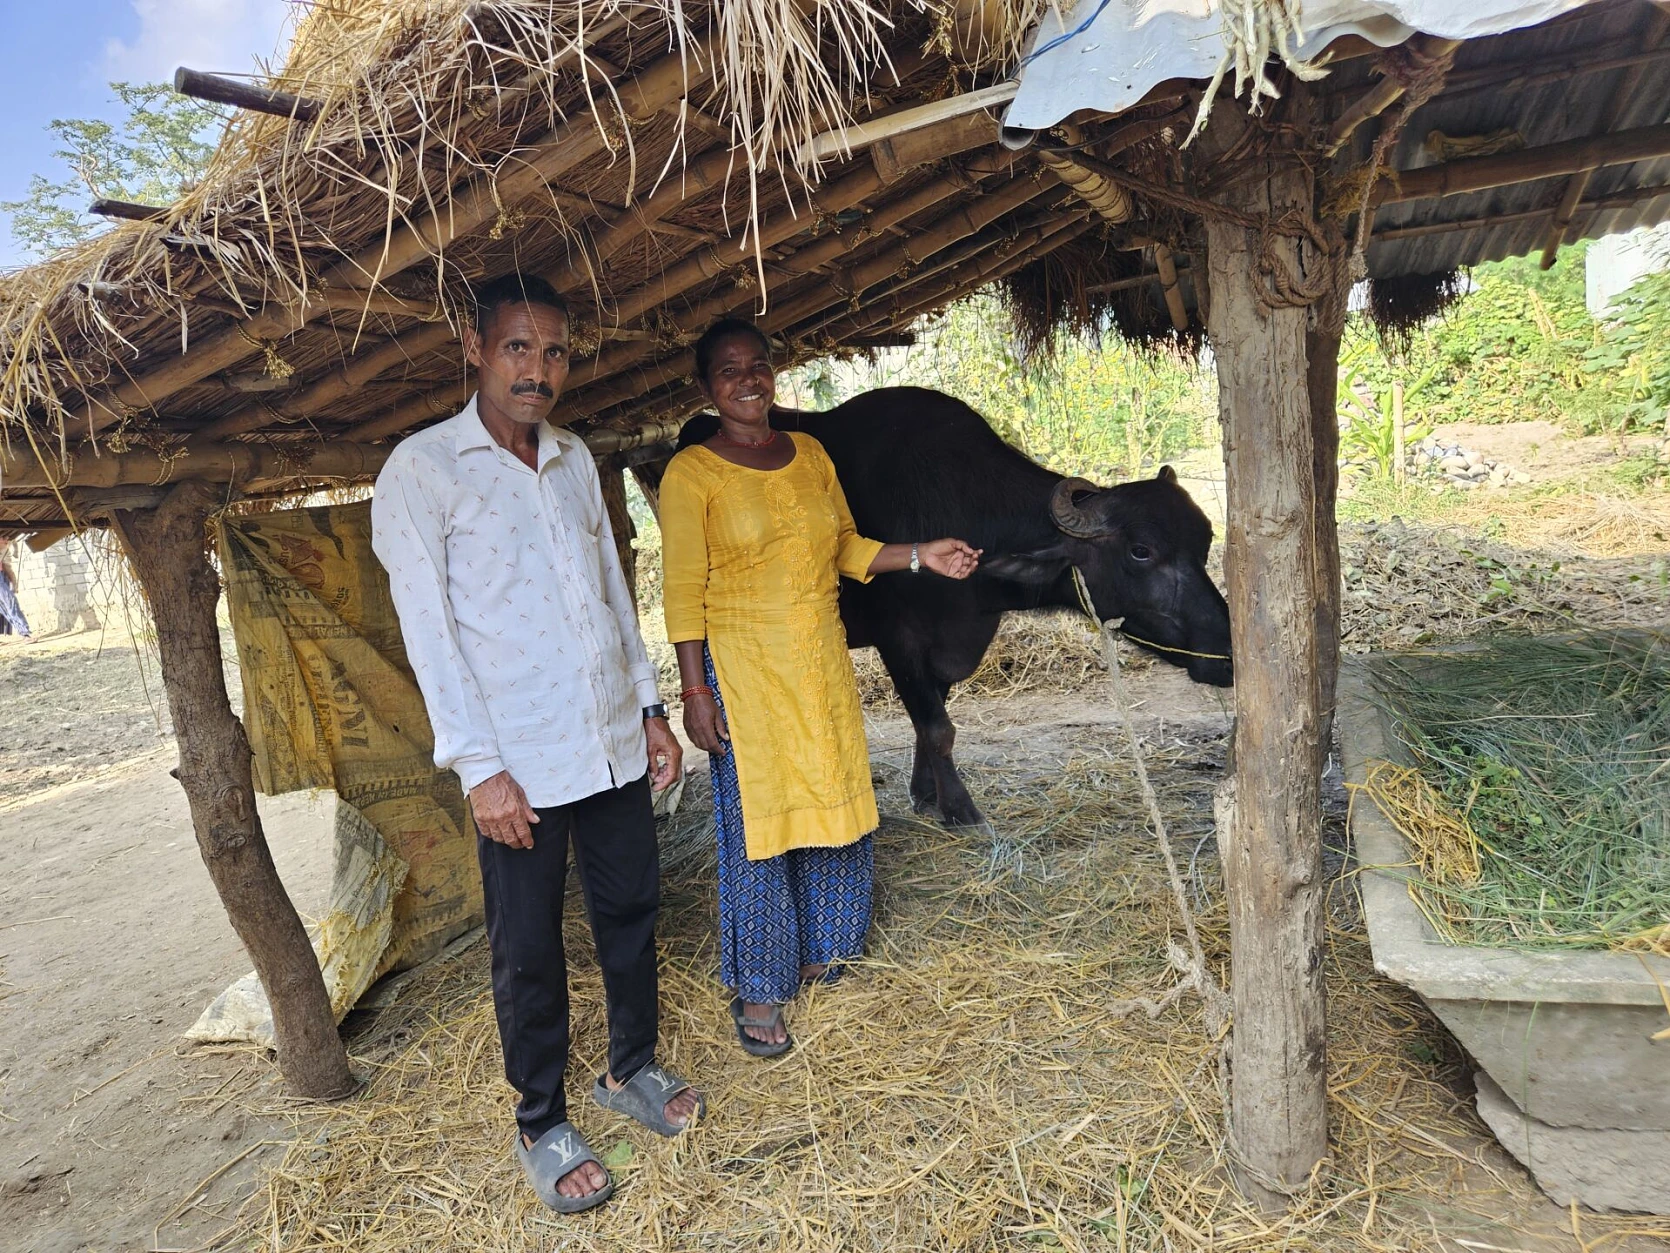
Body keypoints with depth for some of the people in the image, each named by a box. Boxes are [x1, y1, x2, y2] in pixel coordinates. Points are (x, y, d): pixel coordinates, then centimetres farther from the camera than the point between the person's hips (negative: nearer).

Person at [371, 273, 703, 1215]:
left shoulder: (575, 457, 10)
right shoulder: (421, 470, -7)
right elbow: (429, 628, -11)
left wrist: (650, 705, 12)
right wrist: (479, 768, -14)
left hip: (613, 745, 6)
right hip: (521, 763, -5)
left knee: (632, 908, 16)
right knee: (530, 951, 8)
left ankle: (633, 1069, 39)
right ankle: (542, 1124, 29)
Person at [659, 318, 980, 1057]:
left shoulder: (810, 454, 9)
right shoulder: (691, 474, -6)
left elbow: (847, 547, 16)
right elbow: (683, 591, -9)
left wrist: (922, 556, 3)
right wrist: (695, 692, -13)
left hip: (823, 664, 6)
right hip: (744, 671, -5)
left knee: (835, 809, 13)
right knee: (756, 822, 2)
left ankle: (820, 953, 36)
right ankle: (758, 993, 20)